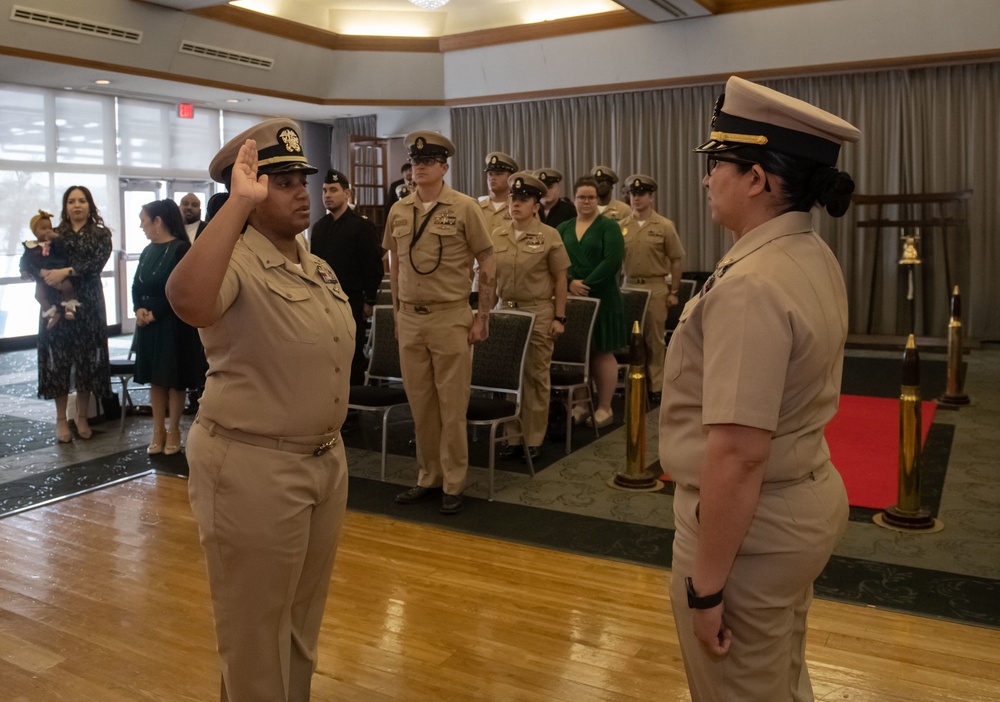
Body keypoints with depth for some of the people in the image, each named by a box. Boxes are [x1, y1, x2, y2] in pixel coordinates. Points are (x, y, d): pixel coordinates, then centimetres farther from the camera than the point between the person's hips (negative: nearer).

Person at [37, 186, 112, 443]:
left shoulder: (101, 234, 6)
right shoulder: (54, 233, 10)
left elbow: (97, 262, -11)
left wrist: (67, 272, -22)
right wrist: (46, 272, -19)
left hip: (88, 303, -1)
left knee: (87, 358, 3)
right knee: (59, 358, 1)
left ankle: (82, 417, 14)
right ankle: (61, 419, 10)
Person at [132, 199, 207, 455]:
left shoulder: (181, 249, -11)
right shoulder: (148, 251, 11)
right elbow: (136, 286, 11)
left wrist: (155, 312, -16)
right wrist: (139, 309, -7)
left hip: (174, 324, -7)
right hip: (149, 323, 7)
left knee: (174, 379, 3)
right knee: (155, 379, 11)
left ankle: (173, 431, 13)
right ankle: (158, 430, 19)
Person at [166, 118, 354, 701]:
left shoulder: (321, 269, 9)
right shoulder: (237, 261, -17)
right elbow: (187, 301, -42)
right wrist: (238, 203, -35)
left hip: (325, 460, 8)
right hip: (253, 467, -8)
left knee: (304, 618, 24)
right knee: (256, 626, 11)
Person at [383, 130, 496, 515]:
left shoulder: (464, 208, -4)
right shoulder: (398, 211, 8)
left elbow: (488, 264, -2)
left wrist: (482, 317, -4)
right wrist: (397, 312, 13)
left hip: (450, 317, -4)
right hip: (410, 320, 4)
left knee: (452, 405, 2)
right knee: (420, 403, 11)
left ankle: (453, 485, 14)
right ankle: (428, 478, 24)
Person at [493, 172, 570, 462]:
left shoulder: (549, 236, -3)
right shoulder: (497, 236, 6)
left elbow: (560, 280, -2)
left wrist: (559, 317, -6)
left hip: (538, 312, -3)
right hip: (505, 311, 4)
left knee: (536, 376, 4)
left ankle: (534, 440, 13)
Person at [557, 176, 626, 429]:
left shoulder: (608, 227, 1)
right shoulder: (563, 228, 13)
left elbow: (612, 261, -11)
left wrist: (587, 284, -16)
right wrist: (570, 283, -11)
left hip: (601, 299, -4)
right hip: (571, 300, 4)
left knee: (602, 353, 0)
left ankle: (604, 408, 7)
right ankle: (580, 404, 15)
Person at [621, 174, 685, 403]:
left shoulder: (664, 226, -2)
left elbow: (677, 260, 1)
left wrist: (674, 292, -2)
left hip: (656, 287, -2)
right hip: (629, 286, 2)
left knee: (654, 338, 3)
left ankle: (655, 386, 12)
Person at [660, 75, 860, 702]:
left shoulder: (751, 286, -26)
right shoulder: (815, 258, 4)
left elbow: (739, 453, -29)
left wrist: (705, 585, -21)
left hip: (752, 521, -9)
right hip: (809, 500, 9)